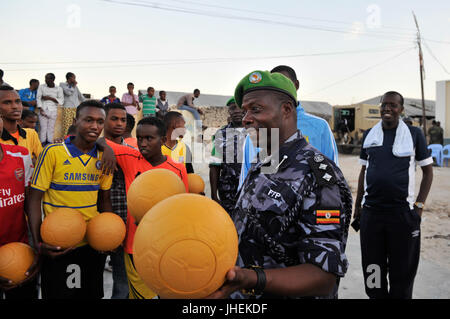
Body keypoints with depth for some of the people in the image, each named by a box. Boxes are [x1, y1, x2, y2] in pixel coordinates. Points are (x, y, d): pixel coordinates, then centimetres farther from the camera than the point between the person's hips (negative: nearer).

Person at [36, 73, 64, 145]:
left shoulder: (58, 89, 3)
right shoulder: (41, 87, 5)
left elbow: (61, 101, -1)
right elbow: (38, 98, 2)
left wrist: (50, 98, -10)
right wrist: (40, 109, -10)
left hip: (53, 111, 0)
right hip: (43, 110, 0)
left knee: (51, 129, 1)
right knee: (43, 128, -4)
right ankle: (42, 144, 2)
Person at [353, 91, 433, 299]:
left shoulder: (414, 134, 1)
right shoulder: (369, 134, 9)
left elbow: (428, 171, 4)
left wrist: (419, 205, -5)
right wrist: (357, 204, 13)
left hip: (402, 212, -2)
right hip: (371, 210, 3)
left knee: (402, 270, 8)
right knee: (372, 269, 11)